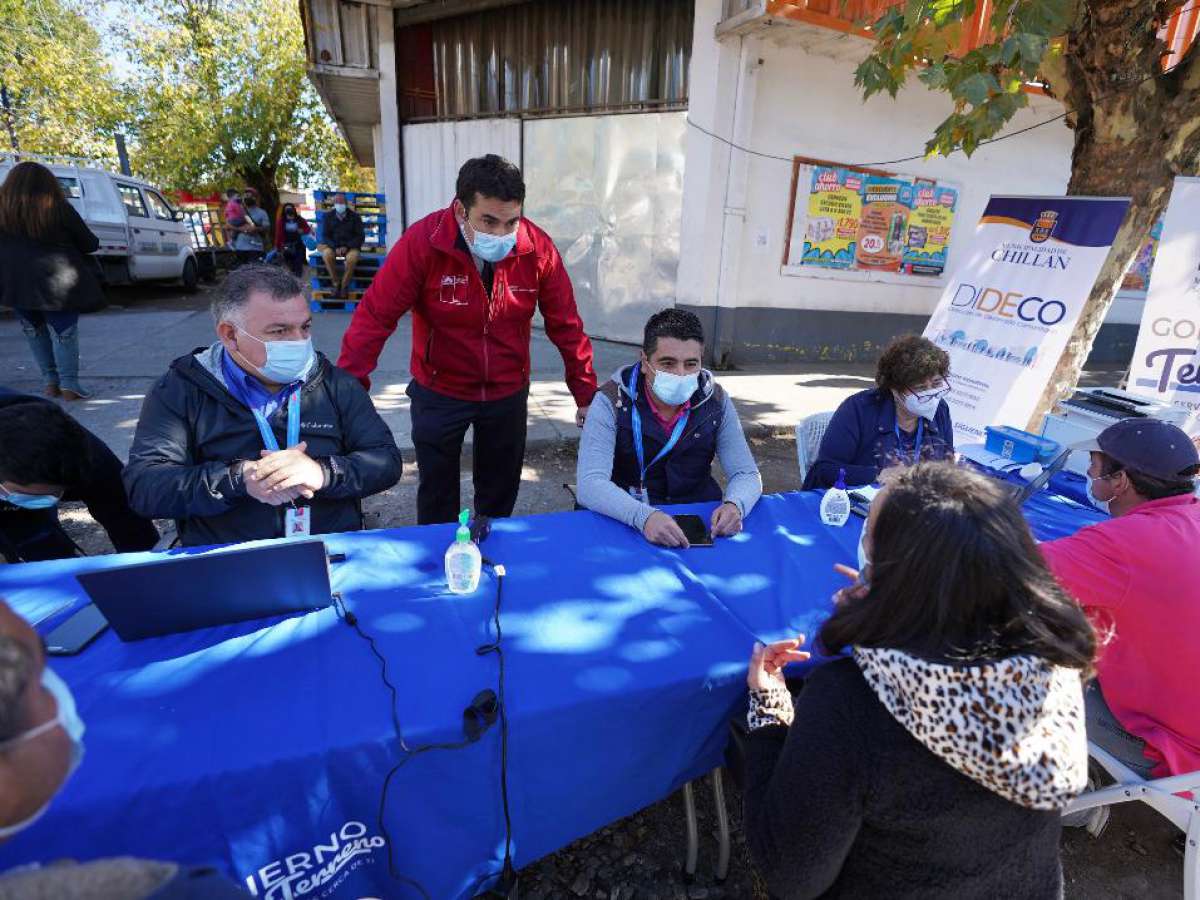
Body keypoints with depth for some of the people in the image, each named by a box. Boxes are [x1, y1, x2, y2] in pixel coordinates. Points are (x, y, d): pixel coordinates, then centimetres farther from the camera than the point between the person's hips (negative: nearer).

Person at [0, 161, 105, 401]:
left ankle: (50, 382, 17)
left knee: (34, 331, 17)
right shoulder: (59, 208, -5)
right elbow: (89, 244, 1)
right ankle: (68, 384, -4)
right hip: (58, 281, -3)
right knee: (64, 332, 3)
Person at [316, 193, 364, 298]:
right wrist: (335, 247, -16)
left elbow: (360, 236, 0)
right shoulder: (327, 217, 8)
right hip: (333, 246, 2)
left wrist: (347, 247, -15)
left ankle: (344, 285, -17)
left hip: (351, 247, -2)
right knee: (327, 254, -33)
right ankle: (336, 283, -19)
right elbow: (325, 235, 4)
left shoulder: (355, 217, 3)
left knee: (352, 257, -36)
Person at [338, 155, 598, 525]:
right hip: (438, 393, -1)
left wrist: (586, 393, -6)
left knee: (500, 498, 18)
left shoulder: (538, 248, -14)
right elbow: (375, 317, -19)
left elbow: (565, 324, -8)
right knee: (437, 498, 14)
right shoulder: (422, 242, -20)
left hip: (508, 393, 2)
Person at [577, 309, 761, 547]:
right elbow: (589, 484, -24)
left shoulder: (716, 401, -3)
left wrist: (734, 505, -25)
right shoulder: (612, 402, -14)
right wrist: (644, 516, -41)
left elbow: (746, 474, -1)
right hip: (625, 524, -3)